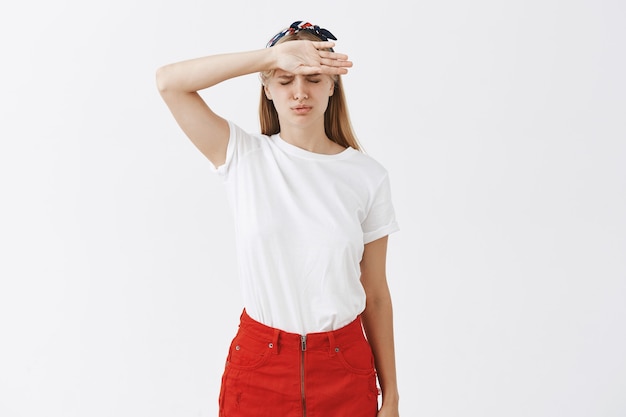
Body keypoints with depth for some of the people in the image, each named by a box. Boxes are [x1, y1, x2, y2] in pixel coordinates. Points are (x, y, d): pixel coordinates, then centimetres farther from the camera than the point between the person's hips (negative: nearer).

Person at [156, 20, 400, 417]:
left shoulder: (368, 176, -5)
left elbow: (375, 293, -1)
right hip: (259, 362, 0)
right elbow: (169, 80, -15)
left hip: (344, 368, 1)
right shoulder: (244, 157, -5)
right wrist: (273, 55, -21)